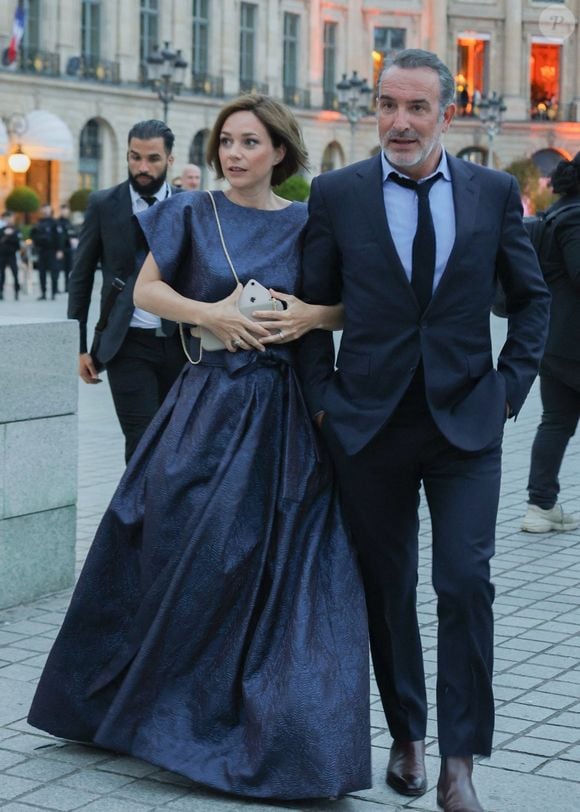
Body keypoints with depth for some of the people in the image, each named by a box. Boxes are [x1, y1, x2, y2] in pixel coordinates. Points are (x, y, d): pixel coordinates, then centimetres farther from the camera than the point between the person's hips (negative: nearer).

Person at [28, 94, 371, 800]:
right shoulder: (193, 215, 5)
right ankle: (126, 699, 23)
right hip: (206, 405, 0)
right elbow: (146, 290, 2)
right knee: (177, 556, 2)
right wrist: (211, 313, -13)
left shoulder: (307, 226, 6)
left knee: (281, 569, 0)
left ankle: (275, 730, 13)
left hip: (285, 417, 1)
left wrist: (311, 315, -11)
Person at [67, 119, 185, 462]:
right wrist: (79, 346, 2)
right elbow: (81, 277, 5)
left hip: (180, 343, 2)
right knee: (143, 444, -9)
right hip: (129, 345, -2)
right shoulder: (103, 205, 1)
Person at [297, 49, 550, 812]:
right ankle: (406, 736, 26)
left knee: (465, 583, -8)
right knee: (388, 589, 9)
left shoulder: (494, 192, 2)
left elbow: (531, 297, 11)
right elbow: (311, 307, 6)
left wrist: (510, 388, 2)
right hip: (370, 425, 1)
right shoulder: (336, 193, 0)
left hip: (465, 421, 0)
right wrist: (324, 399, -2)